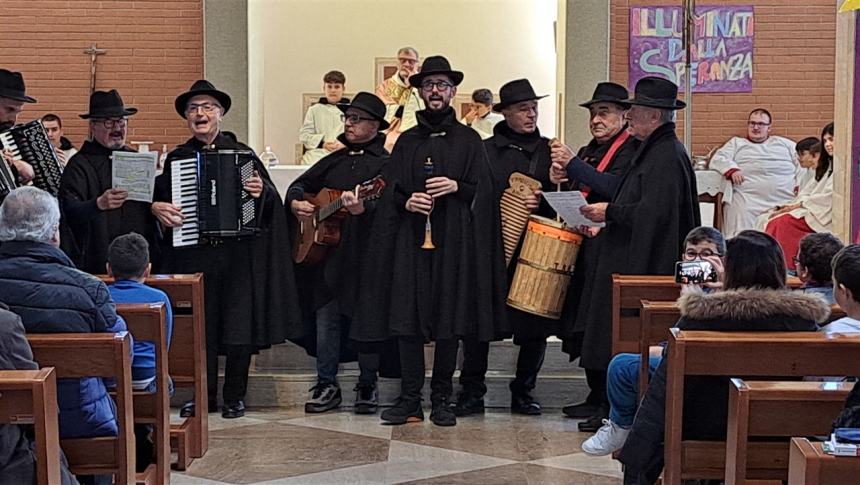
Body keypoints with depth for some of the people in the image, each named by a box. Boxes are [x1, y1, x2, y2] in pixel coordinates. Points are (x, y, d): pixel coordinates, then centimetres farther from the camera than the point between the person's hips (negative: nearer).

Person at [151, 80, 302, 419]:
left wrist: (262, 192, -19)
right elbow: (159, 198, 10)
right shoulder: (176, 158, 10)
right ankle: (204, 395, 18)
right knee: (200, 327, 5)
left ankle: (235, 396, 13)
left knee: (238, 324, 0)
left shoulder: (241, 153, 5)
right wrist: (157, 208, -11)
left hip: (238, 256, -1)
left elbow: (272, 200, 2)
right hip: (193, 255, 1)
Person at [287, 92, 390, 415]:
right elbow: (300, 184, 25)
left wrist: (363, 209, -36)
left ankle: (367, 387, 15)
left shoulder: (385, 162, -3)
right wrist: (296, 203, 4)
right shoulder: (335, 160, 17)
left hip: (366, 254, -6)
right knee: (325, 318, 7)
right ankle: (326, 385, 16)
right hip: (327, 252, 6)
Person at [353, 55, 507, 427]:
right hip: (411, 240, 2)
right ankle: (410, 400, 5)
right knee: (407, 318, -2)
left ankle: (442, 400, 9)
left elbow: (483, 191, 3)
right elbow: (388, 191, 12)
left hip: (454, 242, -2)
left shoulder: (469, 140, 9)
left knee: (450, 319, -1)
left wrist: (457, 187, -14)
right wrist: (406, 201, -8)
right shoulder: (407, 141, 15)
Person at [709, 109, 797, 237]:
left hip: (787, 200, 1)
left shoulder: (783, 143, 28)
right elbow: (717, 159, 12)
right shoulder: (736, 143, 26)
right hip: (749, 201, 0)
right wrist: (731, 169, -10)